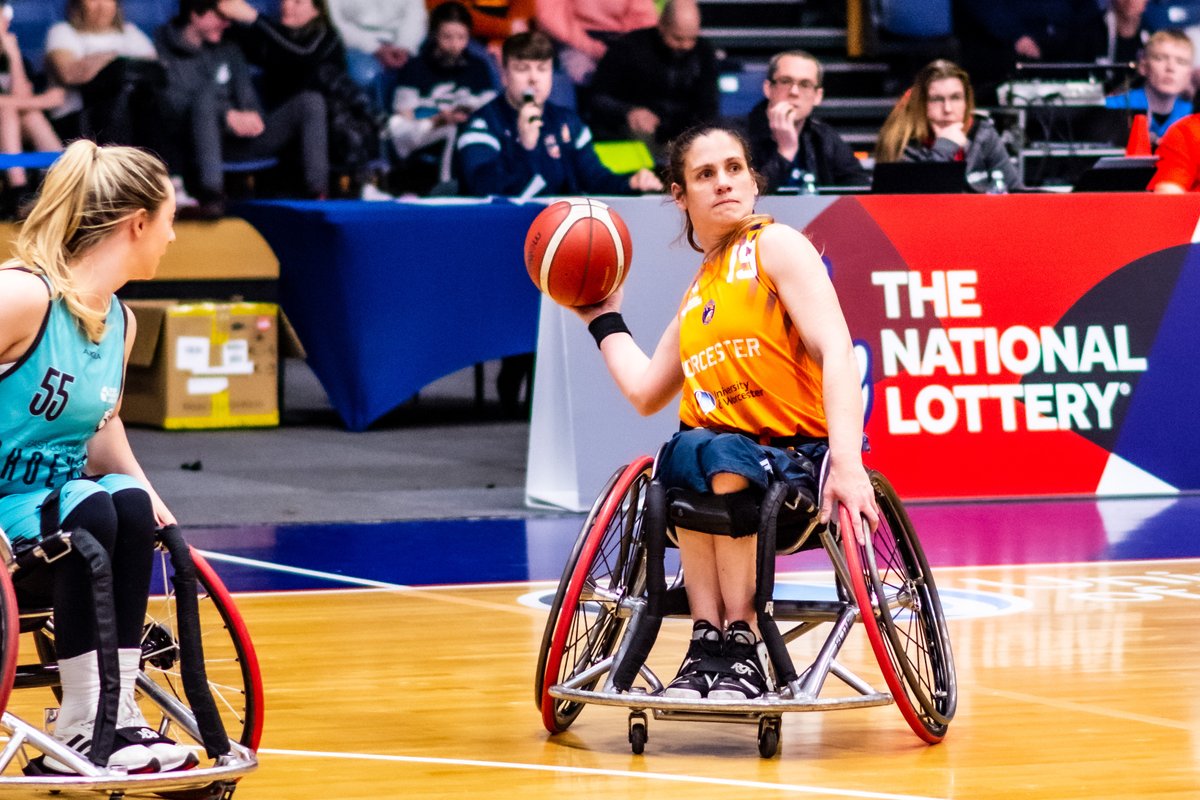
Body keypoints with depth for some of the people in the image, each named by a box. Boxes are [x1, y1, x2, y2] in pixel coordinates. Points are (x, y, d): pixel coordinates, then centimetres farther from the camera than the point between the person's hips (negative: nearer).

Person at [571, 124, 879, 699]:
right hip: (728, 452, 4)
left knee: (726, 455, -38)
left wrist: (845, 461, -24)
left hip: (803, 461, -4)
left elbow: (837, 352, -11)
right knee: (687, 451, -33)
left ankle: (740, 647, -32)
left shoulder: (776, 245, 1)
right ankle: (708, 645, -34)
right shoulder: (698, 295, 22)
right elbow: (644, 392, 27)